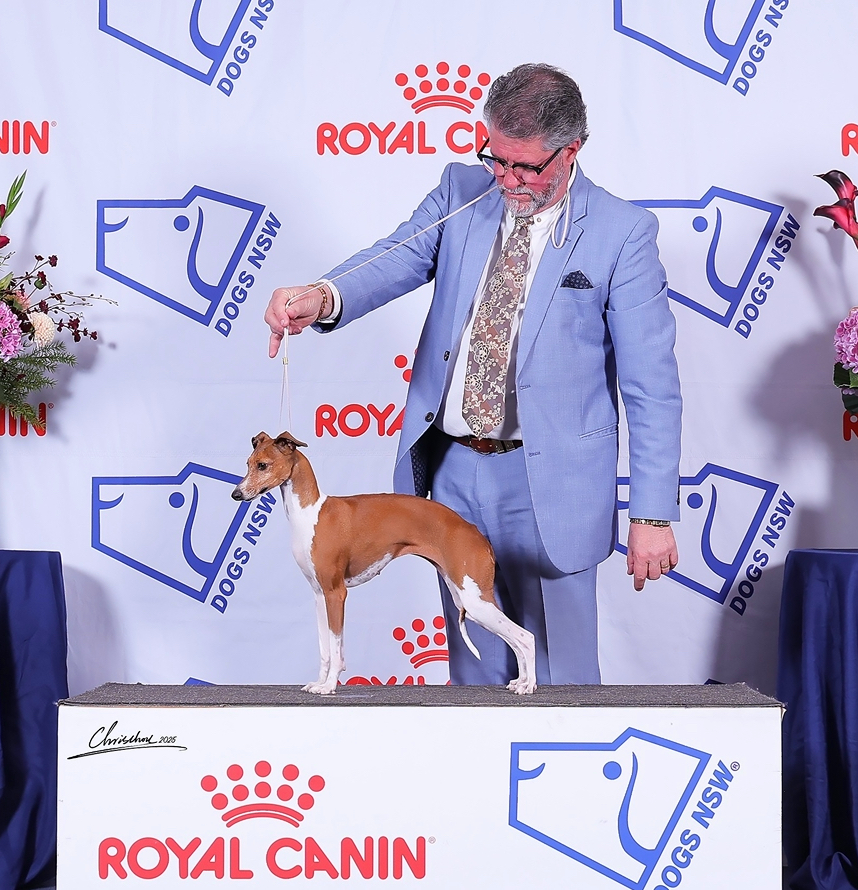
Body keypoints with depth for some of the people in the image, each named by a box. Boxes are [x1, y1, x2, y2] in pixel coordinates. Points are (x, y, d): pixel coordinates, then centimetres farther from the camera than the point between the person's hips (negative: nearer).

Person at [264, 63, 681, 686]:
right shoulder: (462, 192, 5)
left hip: (546, 483, -4)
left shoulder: (622, 232, -7)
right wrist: (323, 298, -35)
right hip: (453, 467, 4)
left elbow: (652, 385, -8)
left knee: (558, 675, 5)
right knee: (475, 669, 15)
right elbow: (399, 258, -11)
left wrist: (654, 515, -13)